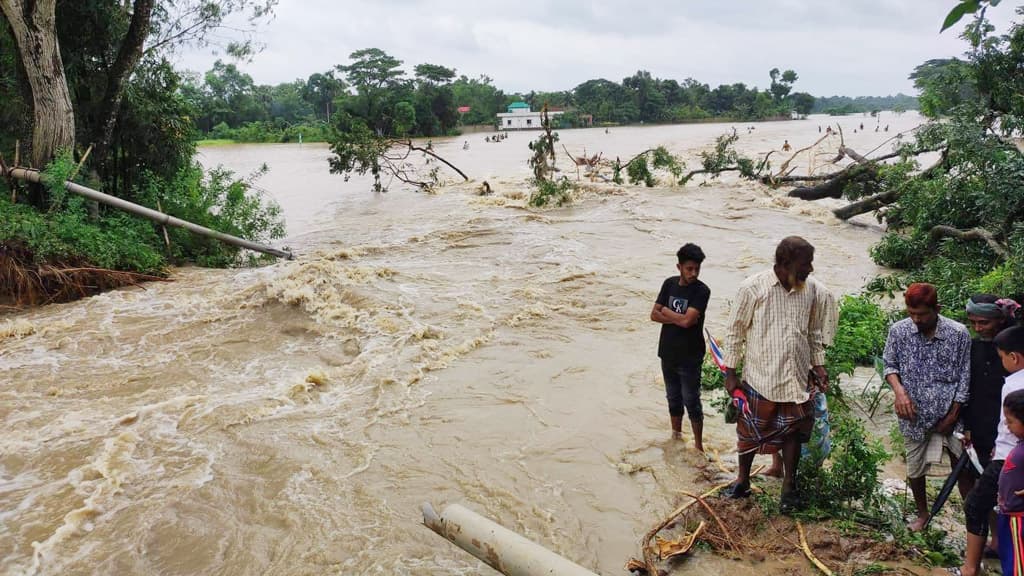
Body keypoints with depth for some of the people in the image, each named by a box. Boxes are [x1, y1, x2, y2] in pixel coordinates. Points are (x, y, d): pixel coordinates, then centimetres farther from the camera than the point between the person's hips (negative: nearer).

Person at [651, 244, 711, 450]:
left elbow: (687, 320, -25)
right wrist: (678, 318, -17)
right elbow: (654, 315, -3)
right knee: (673, 398, 18)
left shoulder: (702, 291, -16)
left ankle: (698, 445, 17)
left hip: (689, 357, -5)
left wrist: (666, 311, -9)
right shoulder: (669, 284, 1)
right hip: (668, 353, 5)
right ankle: (676, 437, 35)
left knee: (691, 402, 3)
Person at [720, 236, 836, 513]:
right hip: (760, 376, -3)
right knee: (750, 430, 11)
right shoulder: (753, 288, -15)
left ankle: (789, 485, 31)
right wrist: (730, 373, -5)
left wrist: (818, 365, 6)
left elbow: (814, 332, 12)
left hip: (796, 377, 3)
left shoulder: (813, 290, -3)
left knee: (793, 431, 13)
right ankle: (742, 480, 32)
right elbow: (735, 331, -7)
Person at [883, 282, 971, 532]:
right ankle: (922, 513, 37)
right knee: (915, 469, 14)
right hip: (915, 415, 2)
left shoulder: (958, 333, -14)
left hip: (948, 413, -2)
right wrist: (899, 391, -14)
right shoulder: (898, 331, -9)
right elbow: (889, 365, 5)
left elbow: (965, 378, -8)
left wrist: (953, 415, -11)